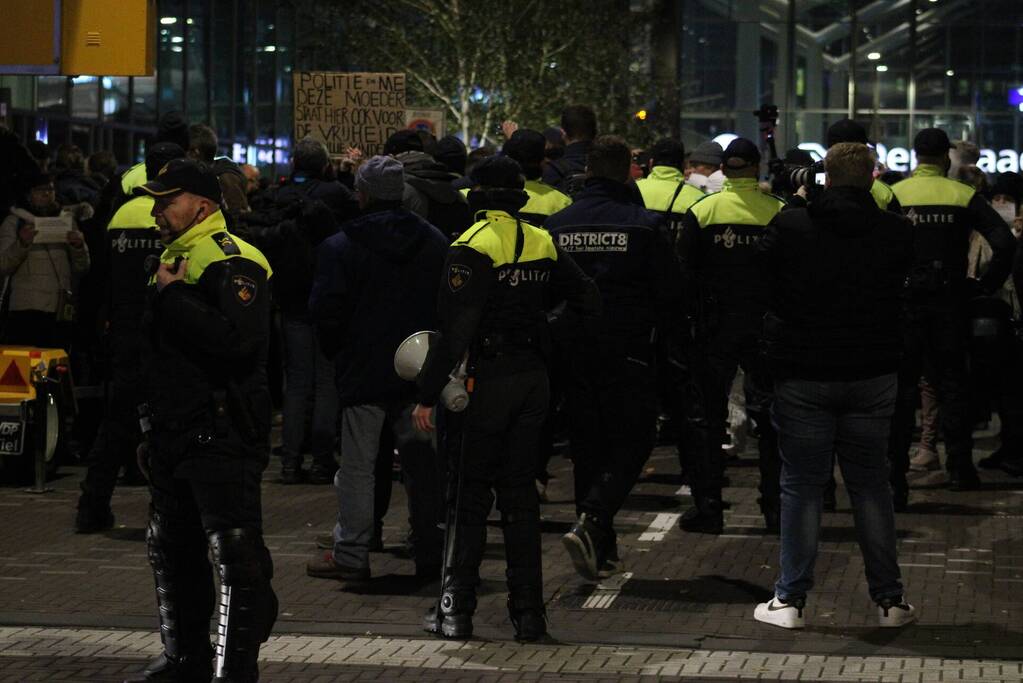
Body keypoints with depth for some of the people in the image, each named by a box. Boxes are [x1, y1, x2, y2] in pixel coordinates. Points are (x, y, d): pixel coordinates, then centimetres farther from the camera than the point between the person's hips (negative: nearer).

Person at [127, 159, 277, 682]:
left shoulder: (233, 262, -14)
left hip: (220, 437, -10)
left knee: (237, 557, -8)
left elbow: (238, 339, -31)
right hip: (173, 435, 10)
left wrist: (173, 297, -21)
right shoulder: (173, 259, 18)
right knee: (172, 553, 17)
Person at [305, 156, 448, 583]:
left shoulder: (340, 247, -8)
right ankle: (431, 555, 12)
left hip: (364, 372, -4)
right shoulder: (436, 243, 4)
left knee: (358, 467, 1)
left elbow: (325, 311, -9)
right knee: (423, 466, 9)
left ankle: (351, 555, 3)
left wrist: (338, 354, 7)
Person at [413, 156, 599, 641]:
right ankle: (528, 611, 11)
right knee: (519, 492, 11)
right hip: (534, 378, 5)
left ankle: (457, 608, 4)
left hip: (487, 380, -5)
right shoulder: (541, 242, 5)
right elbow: (587, 301, 12)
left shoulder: (472, 247, -13)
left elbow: (455, 330, -18)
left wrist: (428, 395, -14)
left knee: (471, 492, 3)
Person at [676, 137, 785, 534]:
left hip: (715, 328, 0)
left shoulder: (702, 211, -4)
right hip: (765, 330, 1)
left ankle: (707, 506, 4)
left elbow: (684, 273, -3)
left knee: (709, 419, 6)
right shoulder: (779, 213, -4)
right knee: (771, 419, 10)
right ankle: (776, 507, 12)